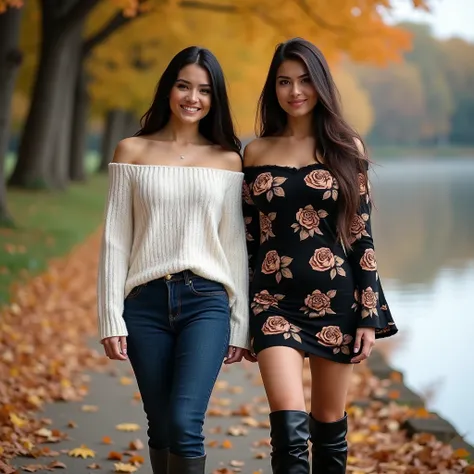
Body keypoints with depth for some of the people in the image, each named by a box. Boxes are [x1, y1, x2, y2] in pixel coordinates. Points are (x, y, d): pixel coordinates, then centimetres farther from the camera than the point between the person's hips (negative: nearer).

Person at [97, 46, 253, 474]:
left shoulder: (228, 160, 7)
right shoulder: (132, 152, 6)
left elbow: (236, 246, 7)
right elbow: (115, 240, 4)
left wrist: (240, 326, 5)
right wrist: (111, 319, -2)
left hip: (206, 301, -1)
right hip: (146, 303, 1)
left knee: (185, 423, -15)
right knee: (161, 428, 7)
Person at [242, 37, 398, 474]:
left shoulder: (346, 148, 3)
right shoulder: (256, 152, 6)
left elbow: (361, 234, 2)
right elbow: (248, 237, 9)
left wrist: (369, 314, -2)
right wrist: (242, 315, 9)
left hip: (336, 300, 0)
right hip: (276, 301, 0)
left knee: (330, 422, 10)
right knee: (289, 426, -14)